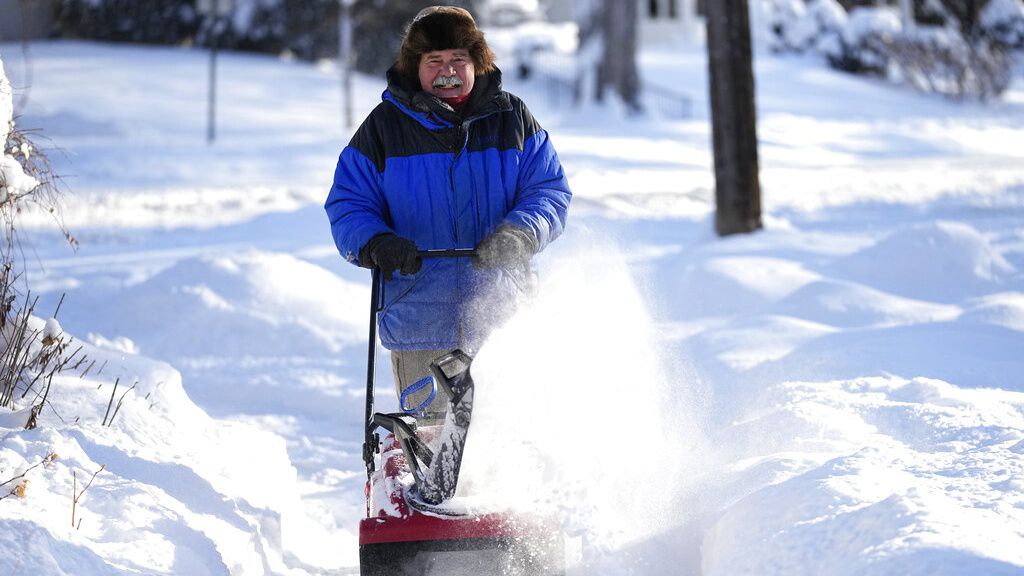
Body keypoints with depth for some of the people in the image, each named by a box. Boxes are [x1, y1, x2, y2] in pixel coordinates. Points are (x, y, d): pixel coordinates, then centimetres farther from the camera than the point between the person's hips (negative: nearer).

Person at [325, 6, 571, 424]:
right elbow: (347, 205, 5)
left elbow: (550, 191, 5)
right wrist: (376, 244, -17)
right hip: (421, 320, -1)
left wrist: (519, 235, -16)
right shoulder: (384, 127, 5)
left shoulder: (512, 119, 7)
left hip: (501, 314, 1)